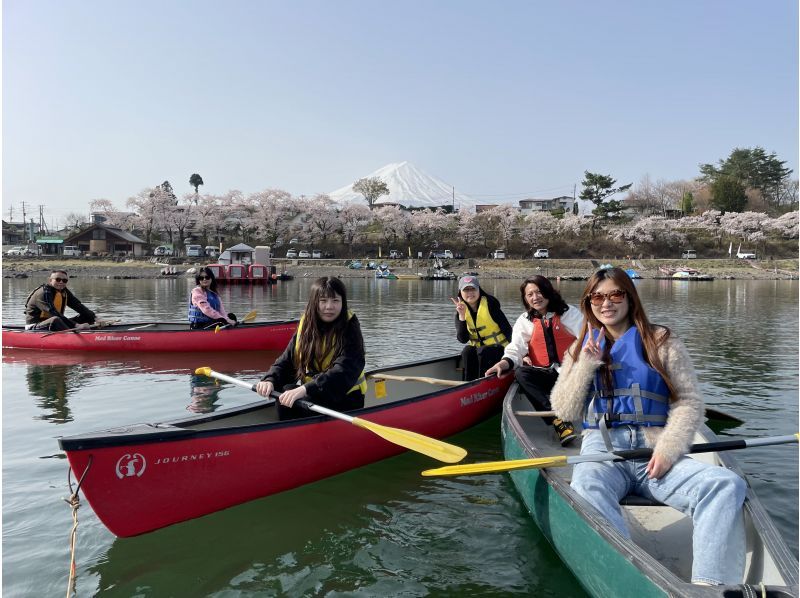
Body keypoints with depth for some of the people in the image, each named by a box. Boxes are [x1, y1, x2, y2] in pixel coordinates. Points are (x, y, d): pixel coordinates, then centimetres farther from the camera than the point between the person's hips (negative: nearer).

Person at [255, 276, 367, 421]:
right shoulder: (306, 325, 2)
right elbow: (286, 360, 1)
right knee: (286, 392, -21)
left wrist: (306, 389, -41)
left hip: (345, 398, -5)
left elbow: (344, 372, -28)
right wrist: (270, 380, -21)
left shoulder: (349, 329, -15)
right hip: (312, 391, 5)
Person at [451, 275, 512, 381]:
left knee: (482, 352, -32)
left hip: (497, 347, -3)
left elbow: (507, 330, -11)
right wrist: (461, 315, -20)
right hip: (476, 347, 3)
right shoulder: (460, 310, 0)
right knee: (467, 353, -27)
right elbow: (463, 339, -11)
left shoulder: (490, 305, -12)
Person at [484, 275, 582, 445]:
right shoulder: (524, 321, 12)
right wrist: (506, 362, -25)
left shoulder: (569, 313, 7)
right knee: (520, 373, -30)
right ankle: (559, 421, -37)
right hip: (544, 375, 2)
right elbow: (516, 347, -1)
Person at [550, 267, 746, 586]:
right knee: (587, 491, -37)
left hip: (655, 450, 0)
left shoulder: (661, 341, 12)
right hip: (602, 448, 0)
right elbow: (565, 411, 10)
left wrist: (668, 449, -12)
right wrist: (587, 364, -1)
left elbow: (689, 401, 4)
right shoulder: (581, 349, 18)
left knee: (727, 485, -29)